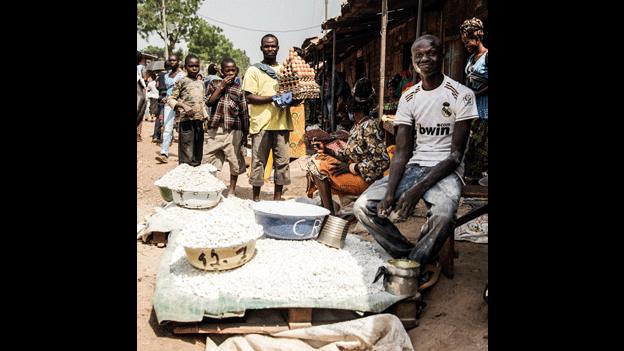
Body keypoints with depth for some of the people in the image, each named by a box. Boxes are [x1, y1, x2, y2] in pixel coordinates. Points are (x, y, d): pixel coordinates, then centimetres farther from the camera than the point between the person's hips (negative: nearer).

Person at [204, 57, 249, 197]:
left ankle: (232, 190, 18)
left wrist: (245, 133, 2)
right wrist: (221, 86, -8)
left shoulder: (239, 88, 6)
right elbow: (209, 102, -6)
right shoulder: (214, 84, 9)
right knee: (211, 160, 3)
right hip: (215, 128, 1)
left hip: (234, 130, -1)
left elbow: (244, 113, 6)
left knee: (235, 161, 4)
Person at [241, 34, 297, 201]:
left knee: (282, 161, 3)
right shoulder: (254, 70, 5)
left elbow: (294, 91, 23)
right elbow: (249, 97, -4)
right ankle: (256, 198, 10)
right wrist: (273, 98, -15)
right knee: (258, 162, 0)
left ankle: (277, 197, 13)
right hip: (261, 123, -4)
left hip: (282, 122, 4)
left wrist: (290, 99, -1)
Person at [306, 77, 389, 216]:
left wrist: (350, 167, -21)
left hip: (366, 180, -10)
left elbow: (383, 162, -24)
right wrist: (326, 150, 1)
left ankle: (330, 214, -12)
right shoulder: (357, 126, 10)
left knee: (319, 167, -15)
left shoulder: (369, 126, -19)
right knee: (318, 159, 12)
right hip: (355, 173, 10)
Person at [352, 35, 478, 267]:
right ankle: (407, 255, 0)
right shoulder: (408, 99, 7)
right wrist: (390, 191, -18)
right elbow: (402, 152, 1)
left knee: (443, 214, -37)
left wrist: (418, 190, -22)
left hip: (445, 170, -4)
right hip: (413, 167, 5)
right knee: (363, 206, -15)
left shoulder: (462, 95, -6)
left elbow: (456, 155, -11)